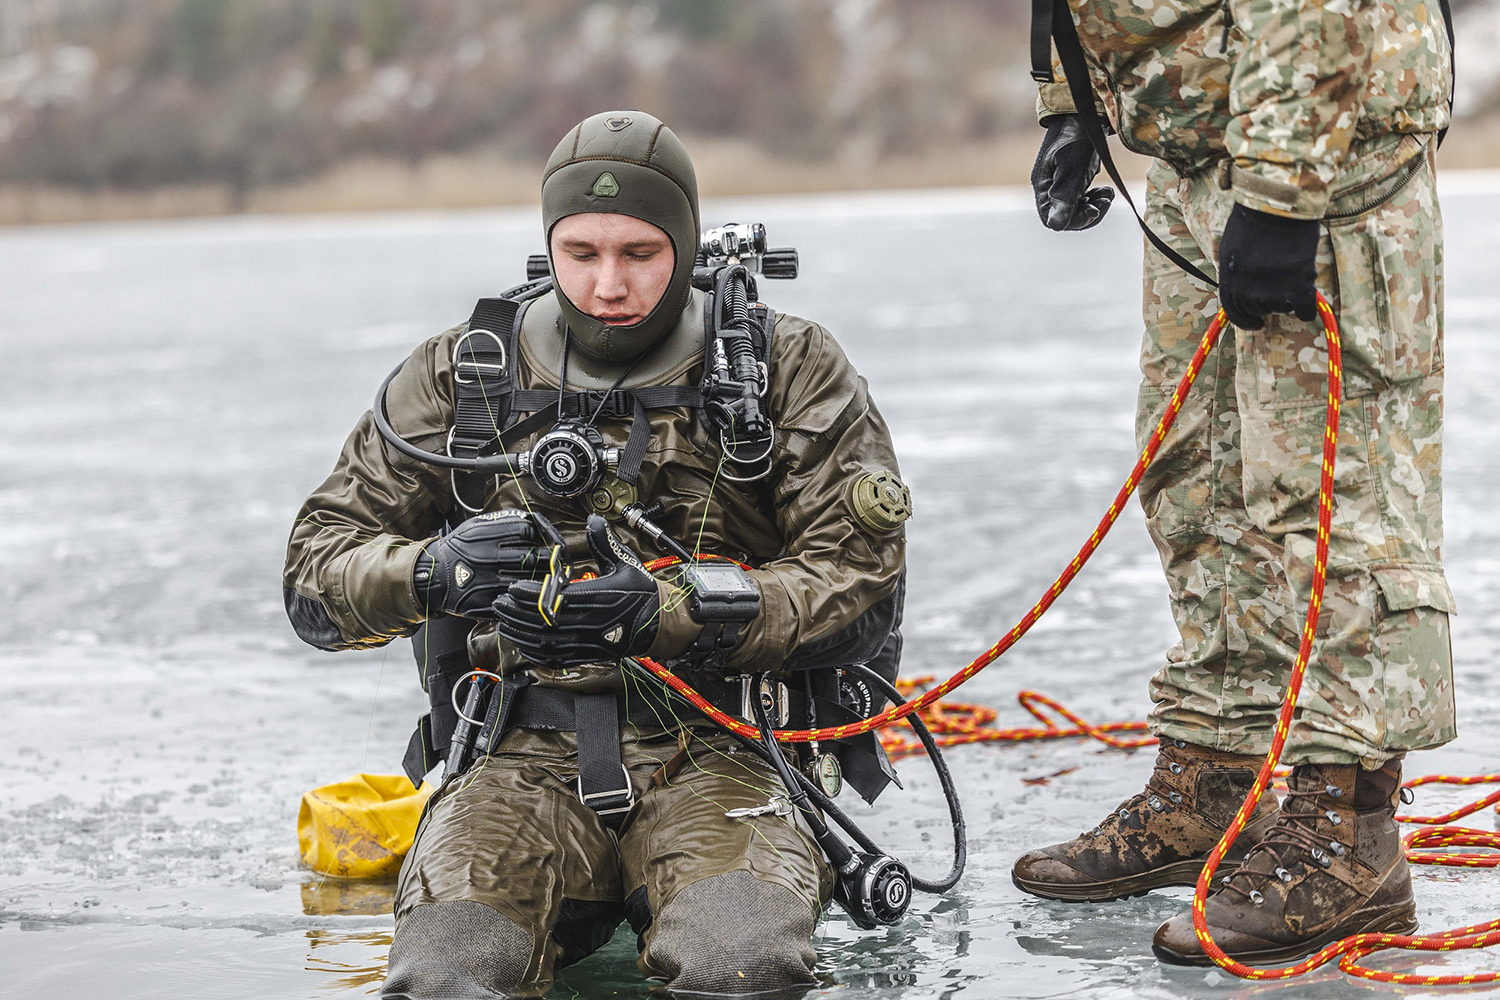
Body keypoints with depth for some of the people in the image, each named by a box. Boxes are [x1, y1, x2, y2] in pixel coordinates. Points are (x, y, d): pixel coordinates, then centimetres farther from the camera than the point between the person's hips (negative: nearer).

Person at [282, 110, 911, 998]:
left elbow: (864, 586, -3)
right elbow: (317, 571, 11)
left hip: (719, 749, -1)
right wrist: (433, 573, -13)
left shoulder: (791, 372, 6)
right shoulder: (461, 376, 11)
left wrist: (667, 613, -18)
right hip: (526, 755, 1)